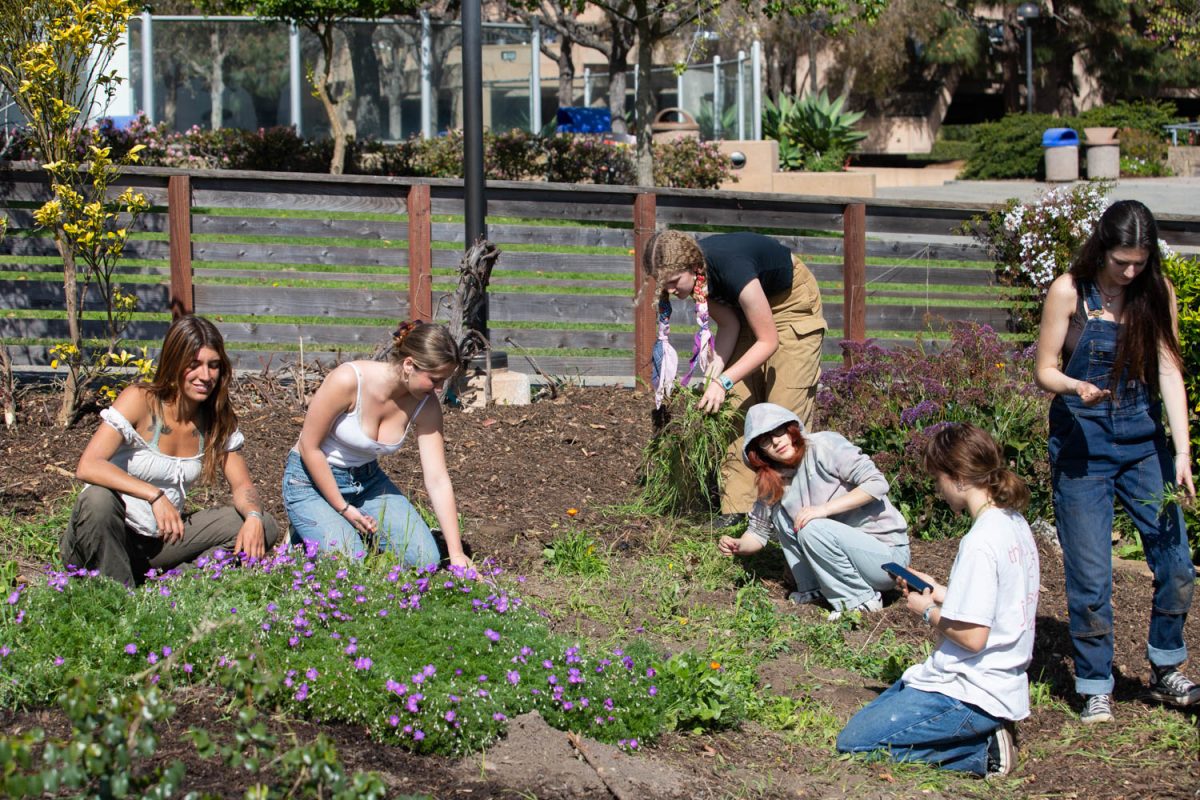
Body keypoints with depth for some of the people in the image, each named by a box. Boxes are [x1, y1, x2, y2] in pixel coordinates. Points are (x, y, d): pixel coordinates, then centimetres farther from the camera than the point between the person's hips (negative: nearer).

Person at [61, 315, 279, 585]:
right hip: (104, 542, -5)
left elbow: (242, 485, 4)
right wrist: (154, 495, -36)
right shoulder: (139, 400, -15)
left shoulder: (218, 420, 1)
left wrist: (254, 516, -20)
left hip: (161, 541, 5)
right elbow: (87, 466, -27)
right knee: (99, 499, -38)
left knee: (263, 528, -8)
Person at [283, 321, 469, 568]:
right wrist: (343, 509, -15)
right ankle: (307, 532, 8)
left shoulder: (426, 405, -15)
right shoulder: (348, 380, -31)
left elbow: (438, 480, -13)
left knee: (426, 558, -9)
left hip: (367, 479, 5)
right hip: (312, 479, -5)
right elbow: (310, 447, -21)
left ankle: (361, 530, 16)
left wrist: (456, 554, -18)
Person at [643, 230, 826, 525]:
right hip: (746, 306, 7)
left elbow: (768, 341, -31)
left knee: (786, 406, -12)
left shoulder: (732, 269, -40)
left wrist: (723, 381, -37)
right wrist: (712, 376, -22)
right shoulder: (698, 274, -19)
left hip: (791, 301, -7)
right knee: (739, 403, -3)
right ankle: (737, 505, -4)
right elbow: (729, 325, -9)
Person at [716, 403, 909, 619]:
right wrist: (737, 546, -12)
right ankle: (814, 590, 7)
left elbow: (877, 483, -21)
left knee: (812, 529, -28)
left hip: (886, 552, -7)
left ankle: (862, 600, -12)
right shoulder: (773, 482, 6)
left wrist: (824, 508, -27)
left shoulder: (824, 445, -14)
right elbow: (758, 532, 11)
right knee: (781, 513, 1)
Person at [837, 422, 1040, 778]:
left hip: (972, 695, -10)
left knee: (853, 743, -6)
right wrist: (941, 593, 11)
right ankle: (983, 734, 8)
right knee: (865, 720, 21)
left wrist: (928, 610, -7)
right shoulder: (1013, 522, 6)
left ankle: (981, 752, -7)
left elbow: (972, 636, -24)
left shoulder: (980, 543, -23)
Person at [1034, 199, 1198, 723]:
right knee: (1090, 574, -2)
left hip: (1143, 439, 3)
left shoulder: (1157, 293, 0)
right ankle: (1095, 688, 13)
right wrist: (1076, 387, -27)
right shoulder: (1069, 293, -8)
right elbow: (1046, 371, -4)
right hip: (1082, 441, -3)